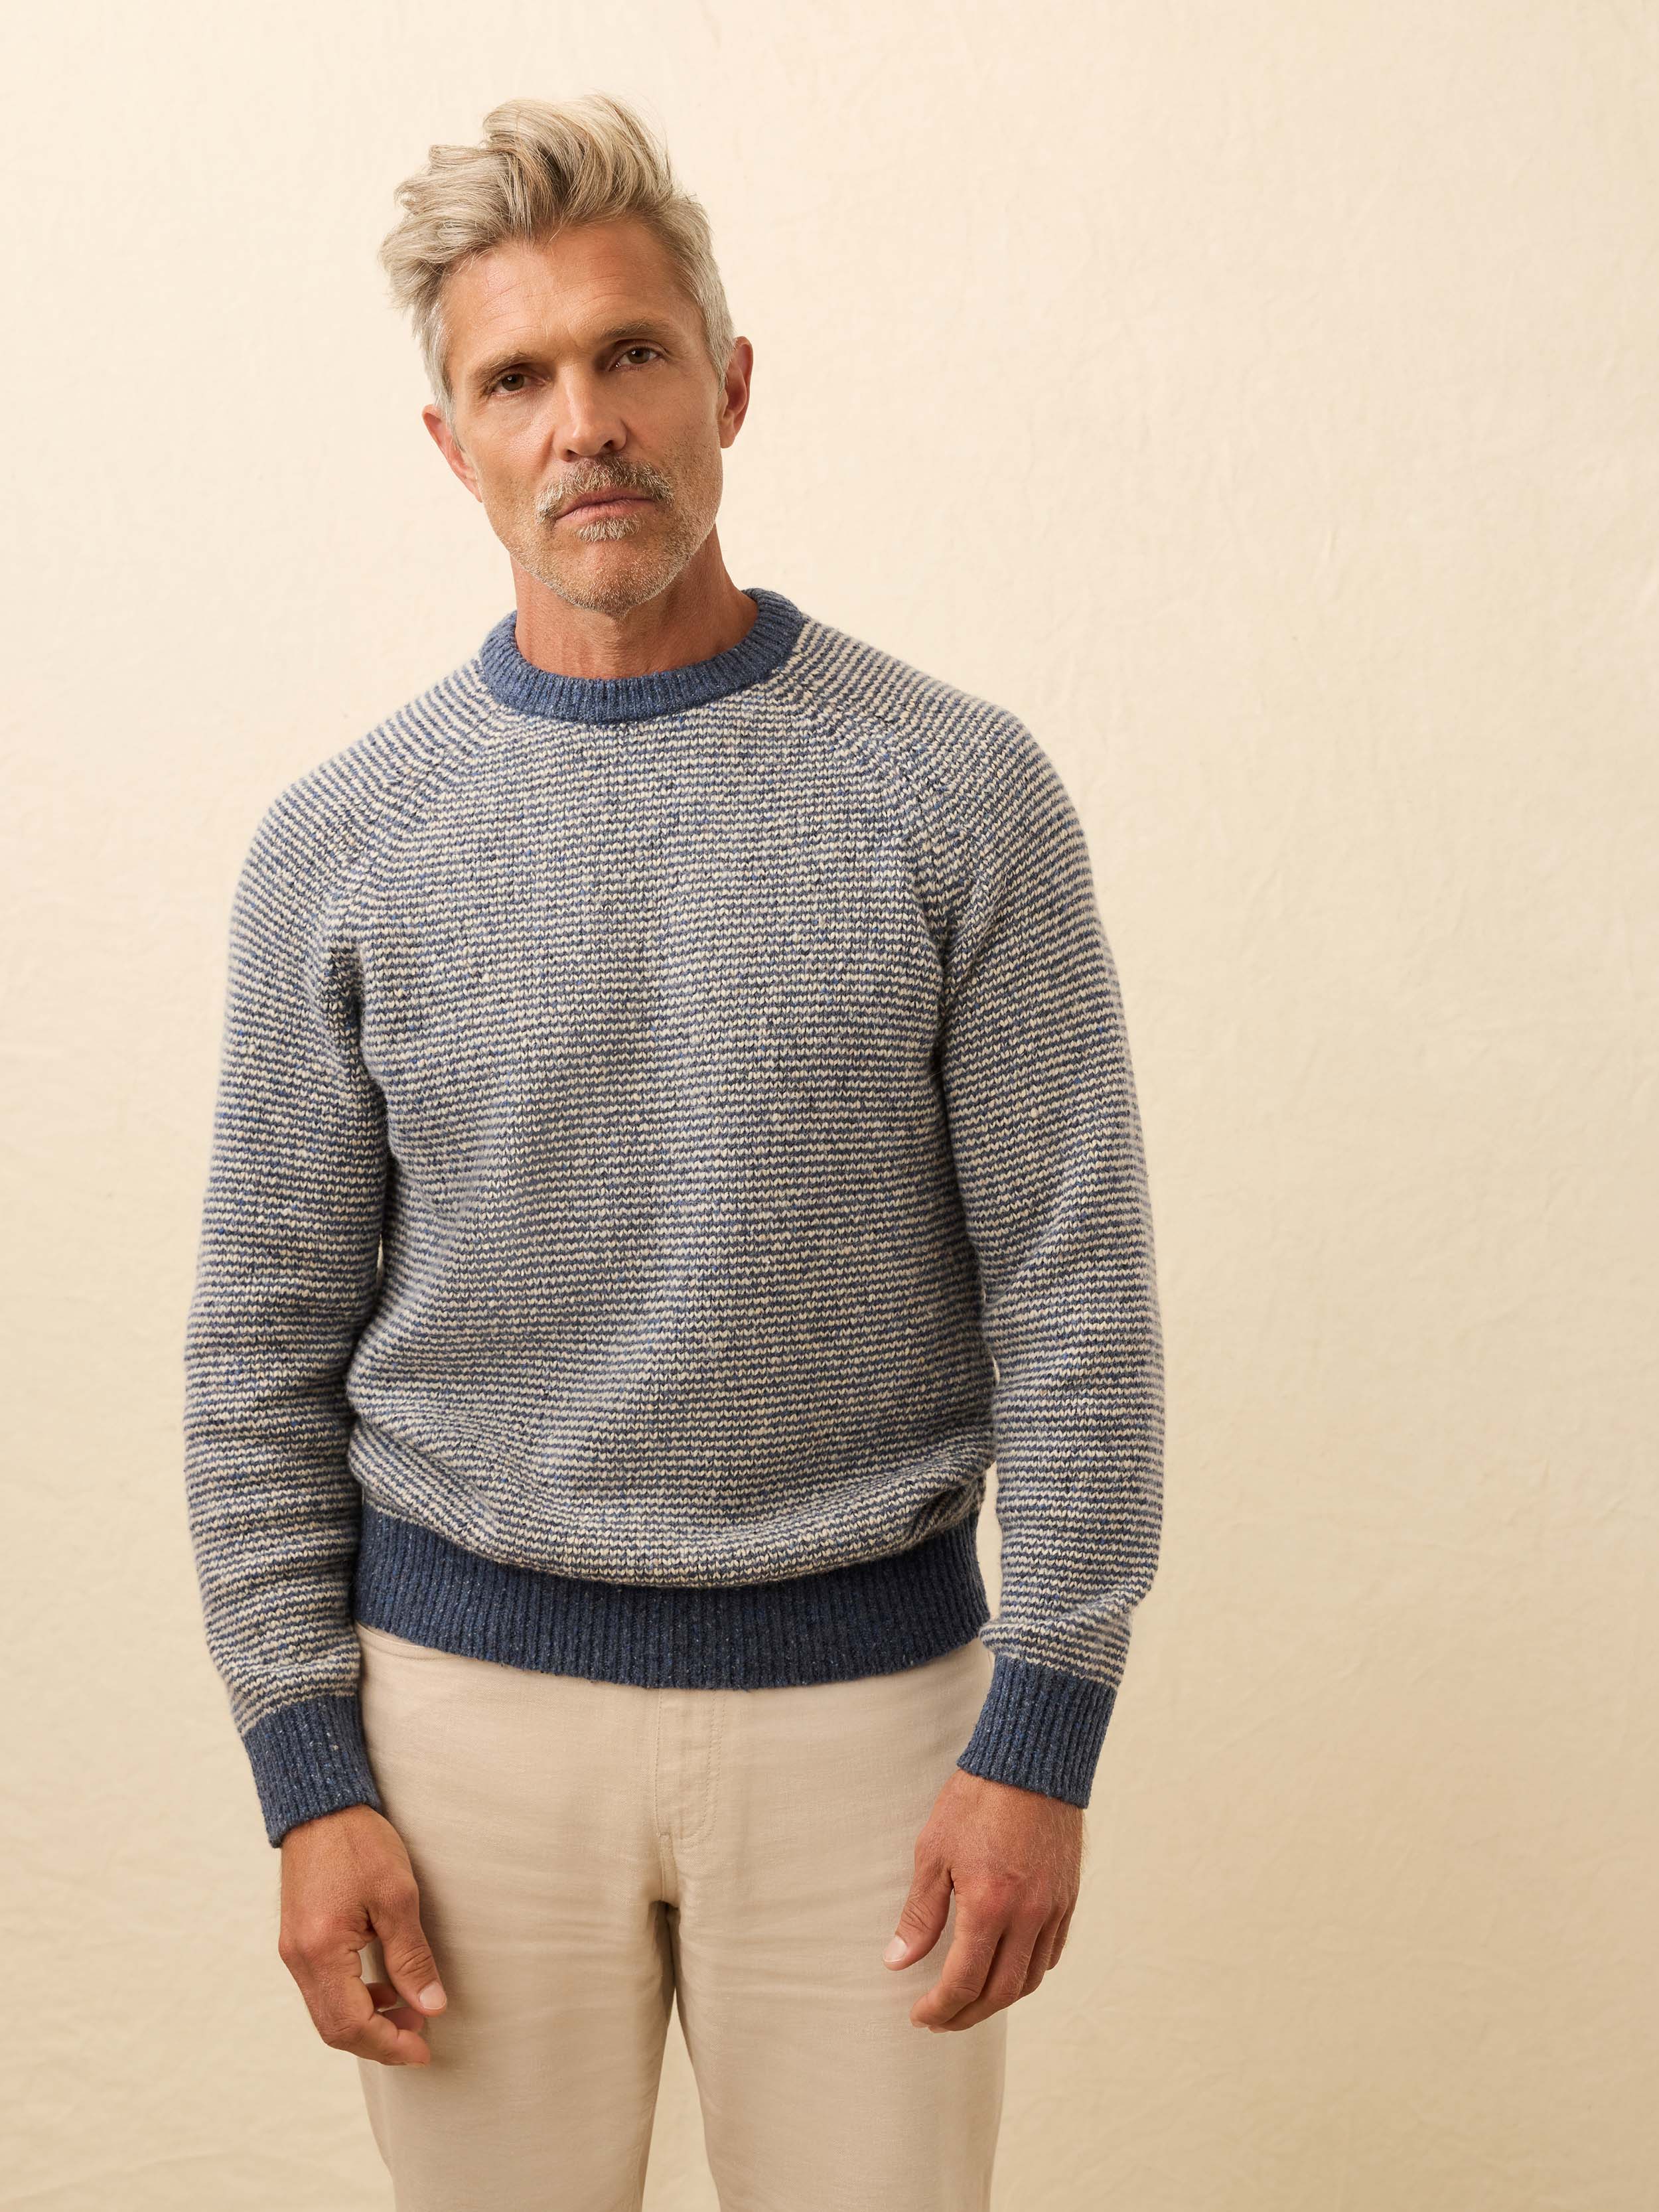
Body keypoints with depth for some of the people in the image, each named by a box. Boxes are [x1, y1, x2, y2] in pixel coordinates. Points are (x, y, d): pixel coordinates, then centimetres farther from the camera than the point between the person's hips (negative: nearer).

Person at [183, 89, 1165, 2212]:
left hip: (865, 1695, -1)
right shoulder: (339, 844, -1)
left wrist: (1043, 1741, -8)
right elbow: (265, 1341, 2)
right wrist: (309, 1778, -2)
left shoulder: (955, 793, -5)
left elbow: (1075, 1293, -5)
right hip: (465, 1695, 1)